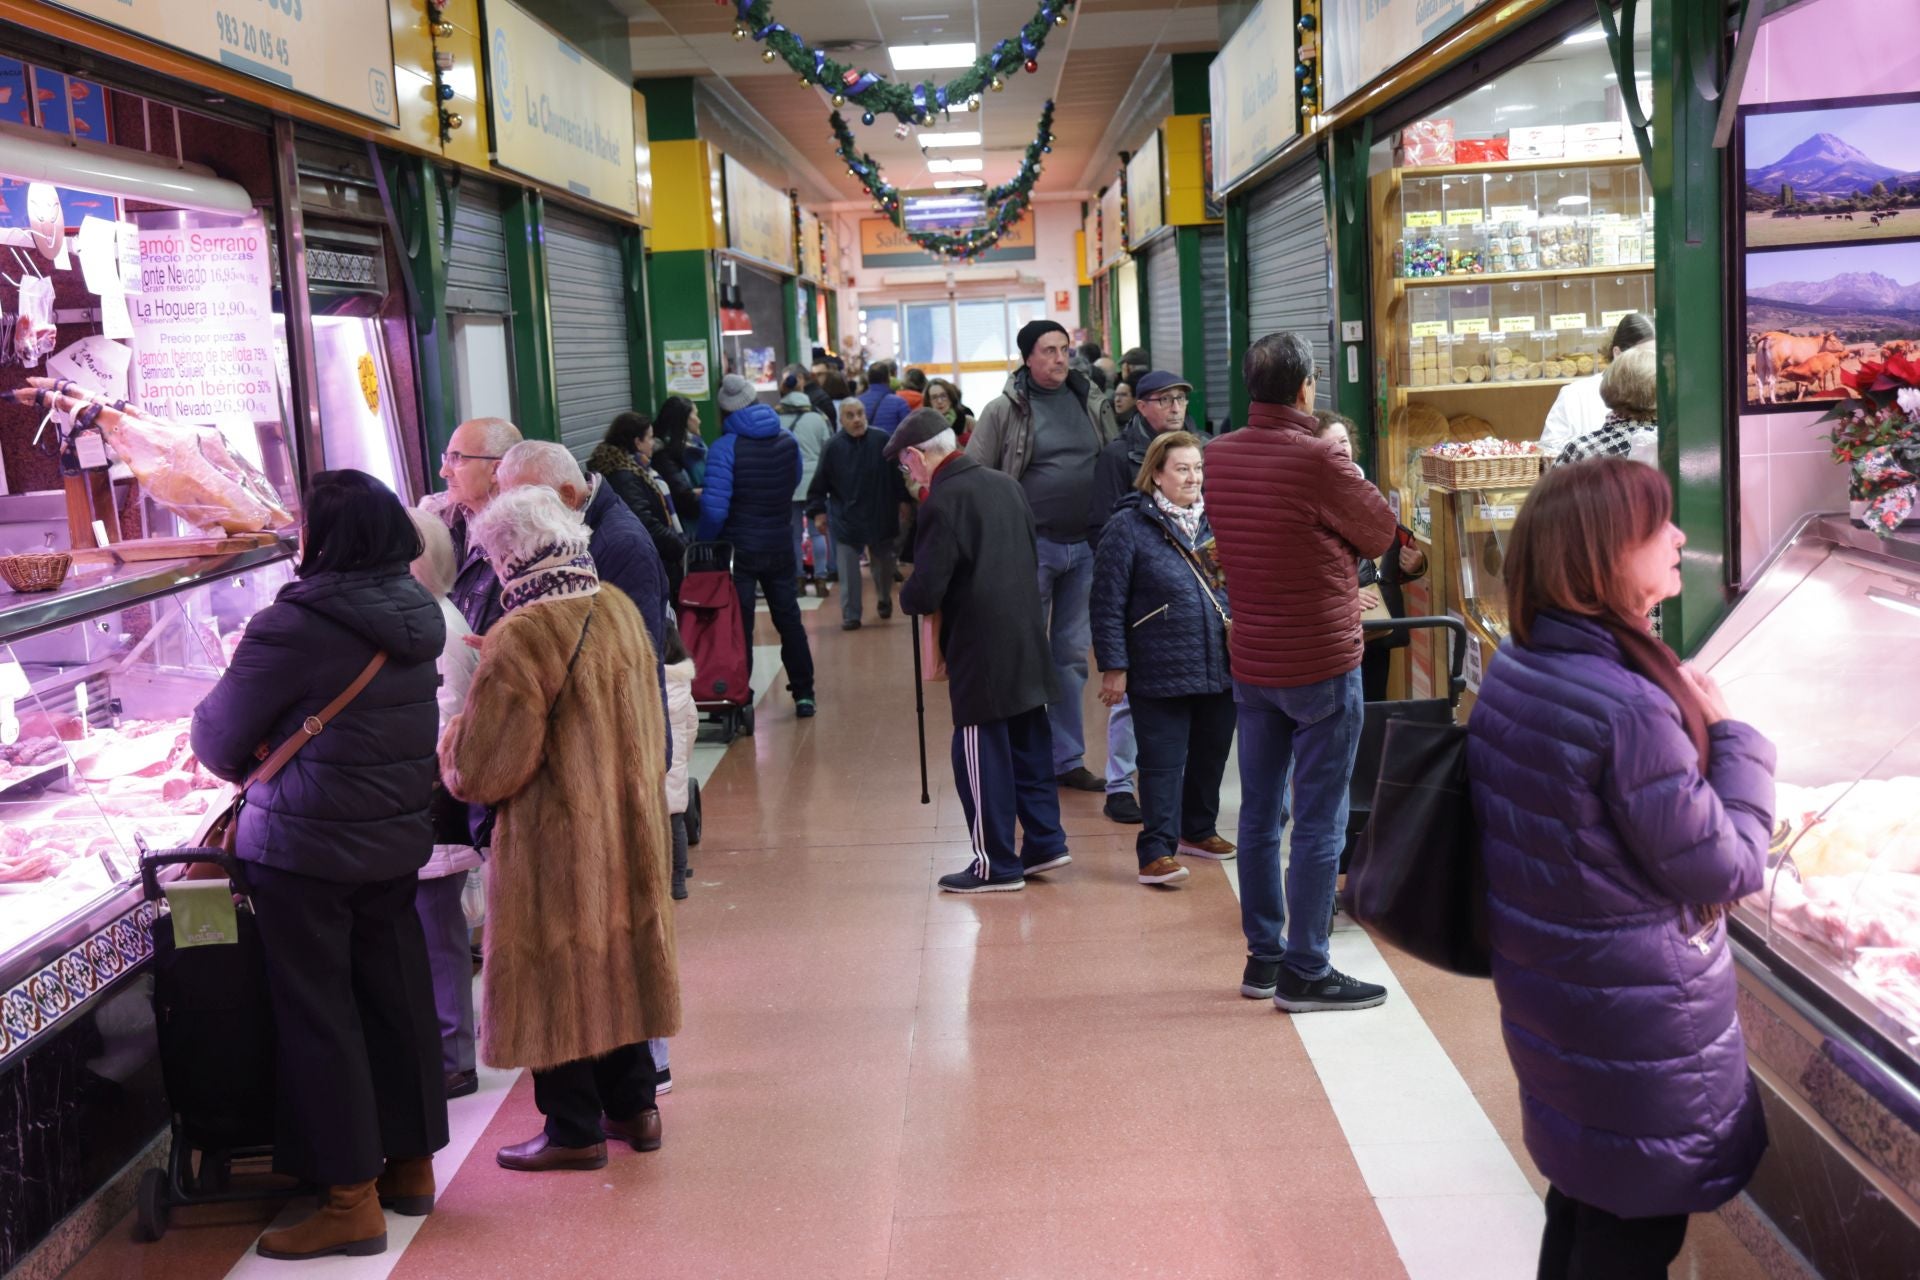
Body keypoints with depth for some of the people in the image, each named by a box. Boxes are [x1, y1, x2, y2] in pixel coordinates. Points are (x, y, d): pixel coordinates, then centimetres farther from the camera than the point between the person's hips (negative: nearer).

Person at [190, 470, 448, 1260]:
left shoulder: (295, 625, -19)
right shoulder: (417, 615, 3)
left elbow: (219, 736, -9)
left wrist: (244, 765, 14)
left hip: (305, 848, -7)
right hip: (397, 839, 7)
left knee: (317, 1016, 4)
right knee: (396, 998, 16)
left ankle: (351, 1200, 10)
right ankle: (411, 1164, 28)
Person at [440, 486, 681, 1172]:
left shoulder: (520, 640, -22)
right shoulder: (620, 609, 0)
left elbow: (483, 772, -18)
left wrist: (453, 741, 0)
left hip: (554, 838, -7)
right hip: (628, 826, 7)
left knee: (555, 975, 7)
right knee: (617, 959, 18)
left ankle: (574, 1129, 17)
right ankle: (632, 1105, 29)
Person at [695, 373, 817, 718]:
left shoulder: (726, 447, -15)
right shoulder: (787, 441, 1)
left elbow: (714, 508, -19)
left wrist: (704, 545, -5)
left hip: (739, 549, -4)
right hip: (779, 545, 4)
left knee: (738, 625, 4)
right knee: (788, 618, 15)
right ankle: (804, 693, 20)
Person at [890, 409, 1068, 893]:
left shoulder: (943, 501, -16)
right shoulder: (1006, 485, 9)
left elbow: (926, 590, -19)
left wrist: (907, 597, 1)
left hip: (980, 652, -8)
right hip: (1028, 642, 8)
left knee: (982, 755, 2)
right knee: (1029, 745, 17)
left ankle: (996, 865, 9)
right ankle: (1045, 843, 23)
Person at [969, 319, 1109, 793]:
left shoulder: (1088, 404, 8)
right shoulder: (1003, 411, -6)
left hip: (1085, 546, 5)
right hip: (1032, 545, -5)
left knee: (1073, 654, 11)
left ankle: (1067, 759, 22)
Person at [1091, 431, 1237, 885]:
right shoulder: (1129, 526, -8)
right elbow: (1108, 604, -9)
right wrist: (1113, 667, -12)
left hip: (1221, 668, 6)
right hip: (1161, 672, -6)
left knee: (1211, 754, 16)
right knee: (1163, 761, -2)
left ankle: (1197, 830, 34)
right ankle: (1157, 851, 4)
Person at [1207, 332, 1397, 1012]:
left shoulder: (1218, 456, 1)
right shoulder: (1318, 460, -18)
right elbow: (1380, 533, -5)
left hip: (1251, 664, 7)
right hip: (1321, 665, -6)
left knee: (1259, 814, 14)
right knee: (1320, 822, 1)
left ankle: (1262, 956, 23)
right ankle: (1305, 972, 5)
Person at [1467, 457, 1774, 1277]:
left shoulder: (1516, 665, -1)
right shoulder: (1628, 708, -28)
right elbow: (1728, 871, -19)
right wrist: (1732, 736, -9)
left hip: (1550, 998, 8)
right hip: (1639, 1021, -8)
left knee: (1580, 1206, 24)